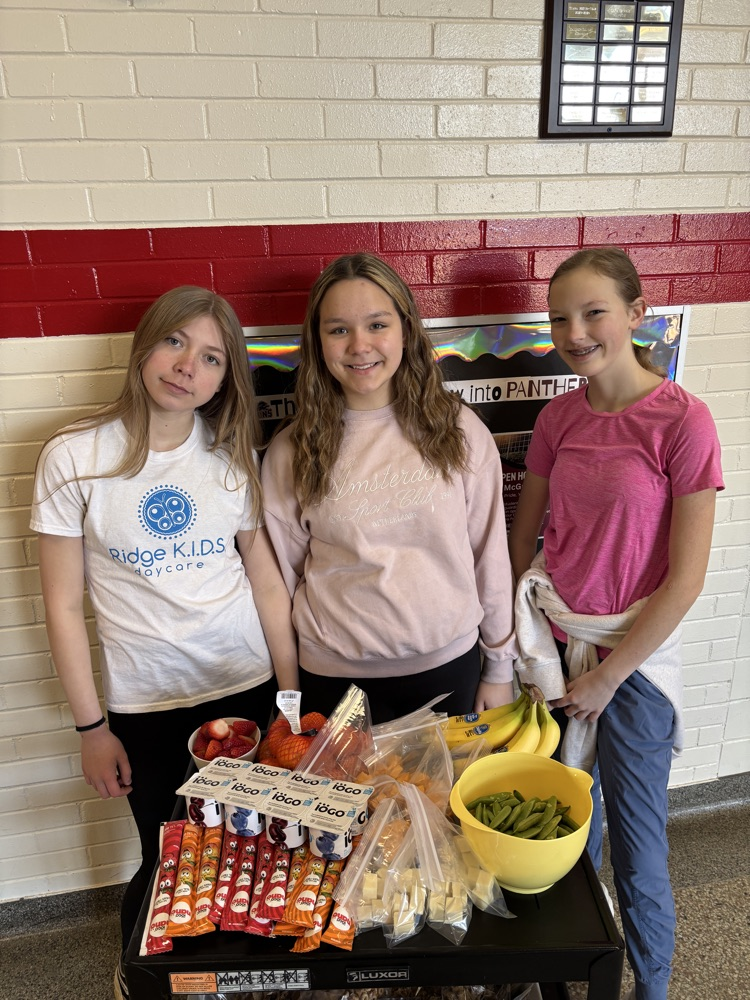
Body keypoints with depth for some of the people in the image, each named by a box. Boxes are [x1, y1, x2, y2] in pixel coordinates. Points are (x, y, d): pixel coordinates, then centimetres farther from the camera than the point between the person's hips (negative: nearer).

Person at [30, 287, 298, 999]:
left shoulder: (232, 455, -2)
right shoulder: (75, 458, -10)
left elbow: (267, 578, 2)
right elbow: (64, 607, -5)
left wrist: (293, 695, 2)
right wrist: (90, 727, -2)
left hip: (248, 687, 2)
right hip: (145, 706, -2)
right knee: (168, 864, 14)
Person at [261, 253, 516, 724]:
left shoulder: (459, 429, -6)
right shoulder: (291, 452, -6)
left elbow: (490, 555, 0)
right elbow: (281, 574, 2)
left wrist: (500, 668, 5)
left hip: (448, 665, 1)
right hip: (336, 675, 0)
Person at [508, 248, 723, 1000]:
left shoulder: (682, 421, -15)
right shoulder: (558, 417, 0)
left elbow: (685, 577, -14)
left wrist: (608, 677, -10)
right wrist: (523, 637, 3)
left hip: (635, 655, -4)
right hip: (556, 643, 4)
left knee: (636, 842, 9)